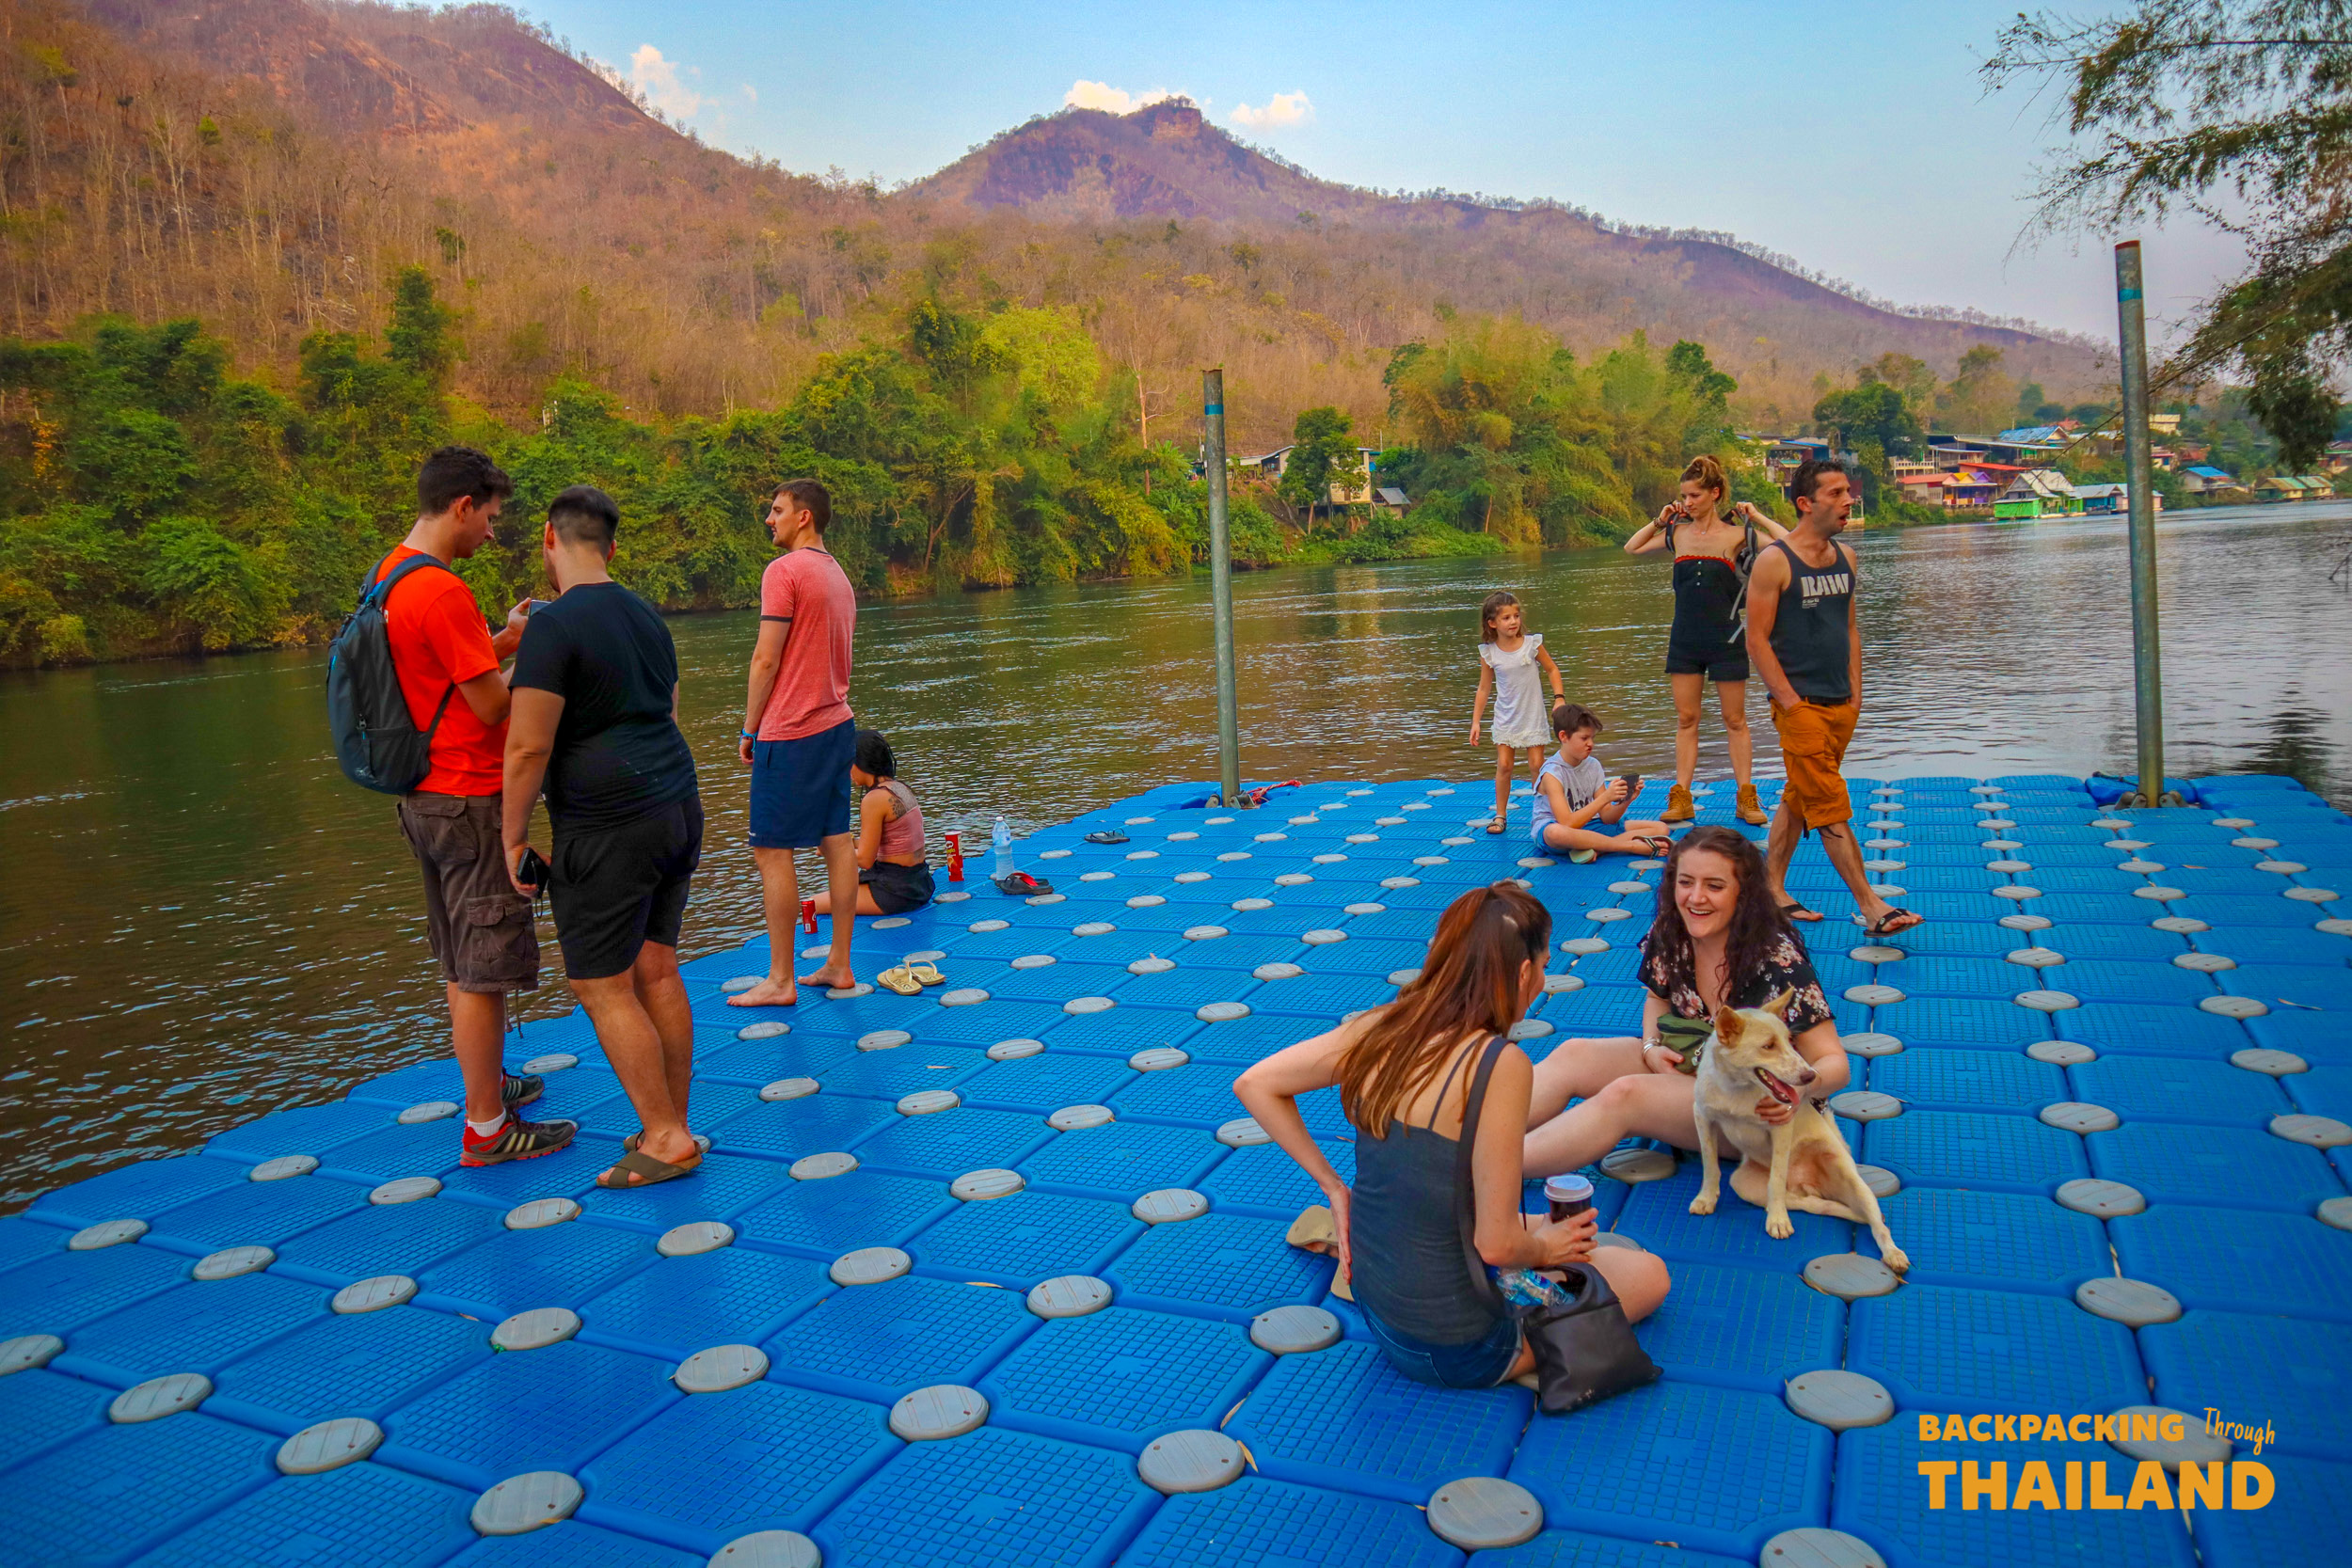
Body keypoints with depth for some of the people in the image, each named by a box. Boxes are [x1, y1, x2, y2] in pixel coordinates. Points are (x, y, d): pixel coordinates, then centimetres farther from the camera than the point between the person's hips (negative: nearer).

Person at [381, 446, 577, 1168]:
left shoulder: (390, 576, 10)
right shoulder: (442, 592, -21)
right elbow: (492, 706, -18)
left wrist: (503, 642, 10)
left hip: (427, 795, 10)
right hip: (467, 800, -10)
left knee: (460, 962, 21)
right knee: (484, 967, -2)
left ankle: (485, 1080, 35)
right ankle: (487, 1129, 6)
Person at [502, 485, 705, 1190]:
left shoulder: (554, 626, -14)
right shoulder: (646, 616, 12)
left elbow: (528, 746, -16)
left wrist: (513, 837, -7)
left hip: (606, 828, -8)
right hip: (678, 810, 8)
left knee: (602, 989, 2)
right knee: (656, 972, 13)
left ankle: (666, 1139, 6)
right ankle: (673, 1126, 20)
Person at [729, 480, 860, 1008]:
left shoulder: (784, 570, -12)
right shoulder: (838, 575, 15)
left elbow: (766, 658, -15)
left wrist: (749, 729, -6)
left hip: (790, 732, -9)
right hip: (837, 725, 9)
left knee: (772, 851, -3)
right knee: (837, 841, 9)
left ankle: (780, 981, 1)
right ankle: (838, 965, 15)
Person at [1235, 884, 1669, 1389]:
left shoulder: (1380, 1029, -5)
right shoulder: (1500, 1063, -25)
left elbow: (1254, 1084, 4)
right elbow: (1497, 1244, -22)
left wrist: (1334, 1188, 7)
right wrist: (1543, 1247, 1)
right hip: (1456, 1348, -6)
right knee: (1649, 1273, 13)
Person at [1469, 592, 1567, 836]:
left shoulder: (1532, 643, -9)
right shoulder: (1488, 652, -7)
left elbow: (1552, 669, 5)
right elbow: (1484, 688, 2)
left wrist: (1559, 698, -6)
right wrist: (1475, 722, 1)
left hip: (1532, 714, -1)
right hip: (1505, 716, 1)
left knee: (1537, 765, -1)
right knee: (1504, 765, -3)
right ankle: (1500, 816, 10)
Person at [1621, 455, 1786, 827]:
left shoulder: (1736, 534, -5)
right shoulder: (1677, 533, 4)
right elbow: (1631, 548, 16)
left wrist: (1755, 516, -7)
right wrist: (1660, 520, 6)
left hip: (1725, 640, -3)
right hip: (1685, 639, 3)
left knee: (1735, 720, 5)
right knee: (1685, 719, 6)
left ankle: (1746, 798, 12)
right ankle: (1681, 798, 10)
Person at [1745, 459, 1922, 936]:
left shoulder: (1845, 557, 10)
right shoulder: (1774, 561, -10)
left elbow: (1850, 627, 17)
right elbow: (1757, 640, -11)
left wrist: (1855, 694, 10)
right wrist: (1790, 703, -15)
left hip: (1841, 705, 7)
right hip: (1800, 705, -7)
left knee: (1799, 800, 13)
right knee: (1831, 808, -6)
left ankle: (1772, 890, 23)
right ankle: (1872, 907, -4)